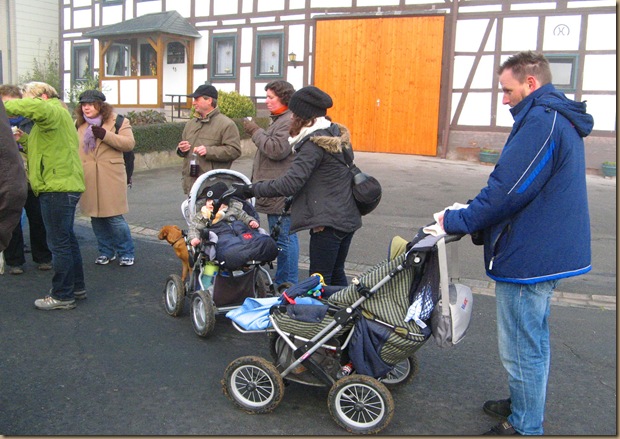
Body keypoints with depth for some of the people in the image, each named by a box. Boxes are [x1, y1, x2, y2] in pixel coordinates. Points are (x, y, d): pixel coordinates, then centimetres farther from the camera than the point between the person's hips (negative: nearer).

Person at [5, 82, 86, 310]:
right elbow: (44, 150, 23)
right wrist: (25, 140, 9)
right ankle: (77, 287, 27)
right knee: (67, 239, 17)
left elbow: (34, 107, -33)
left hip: (58, 188, -11)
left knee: (59, 243, -5)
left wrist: (5, 106, -20)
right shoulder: (51, 118, 24)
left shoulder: (54, 111, -9)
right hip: (63, 187, 11)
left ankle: (62, 296, 2)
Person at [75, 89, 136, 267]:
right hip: (88, 179, 5)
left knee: (114, 217, -4)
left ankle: (126, 252, 11)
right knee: (96, 217, 10)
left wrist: (106, 135, -21)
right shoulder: (78, 124, 14)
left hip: (110, 178, -5)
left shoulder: (118, 121, -1)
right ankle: (106, 251, 24)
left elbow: (129, 143, -11)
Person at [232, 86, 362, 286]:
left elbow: (289, 183, -23)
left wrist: (250, 189, -17)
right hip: (347, 218, 9)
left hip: (327, 222, -9)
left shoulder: (314, 143, -16)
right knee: (336, 274, 20)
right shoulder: (337, 135, 12)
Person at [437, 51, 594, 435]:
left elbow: (508, 190, -24)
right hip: (546, 253, 11)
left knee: (521, 348, 3)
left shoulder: (541, 121, -20)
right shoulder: (561, 119, 14)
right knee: (534, 339, 23)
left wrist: (458, 221, -12)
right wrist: (471, 213, 10)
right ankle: (527, 404, 40)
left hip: (528, 258, -11)